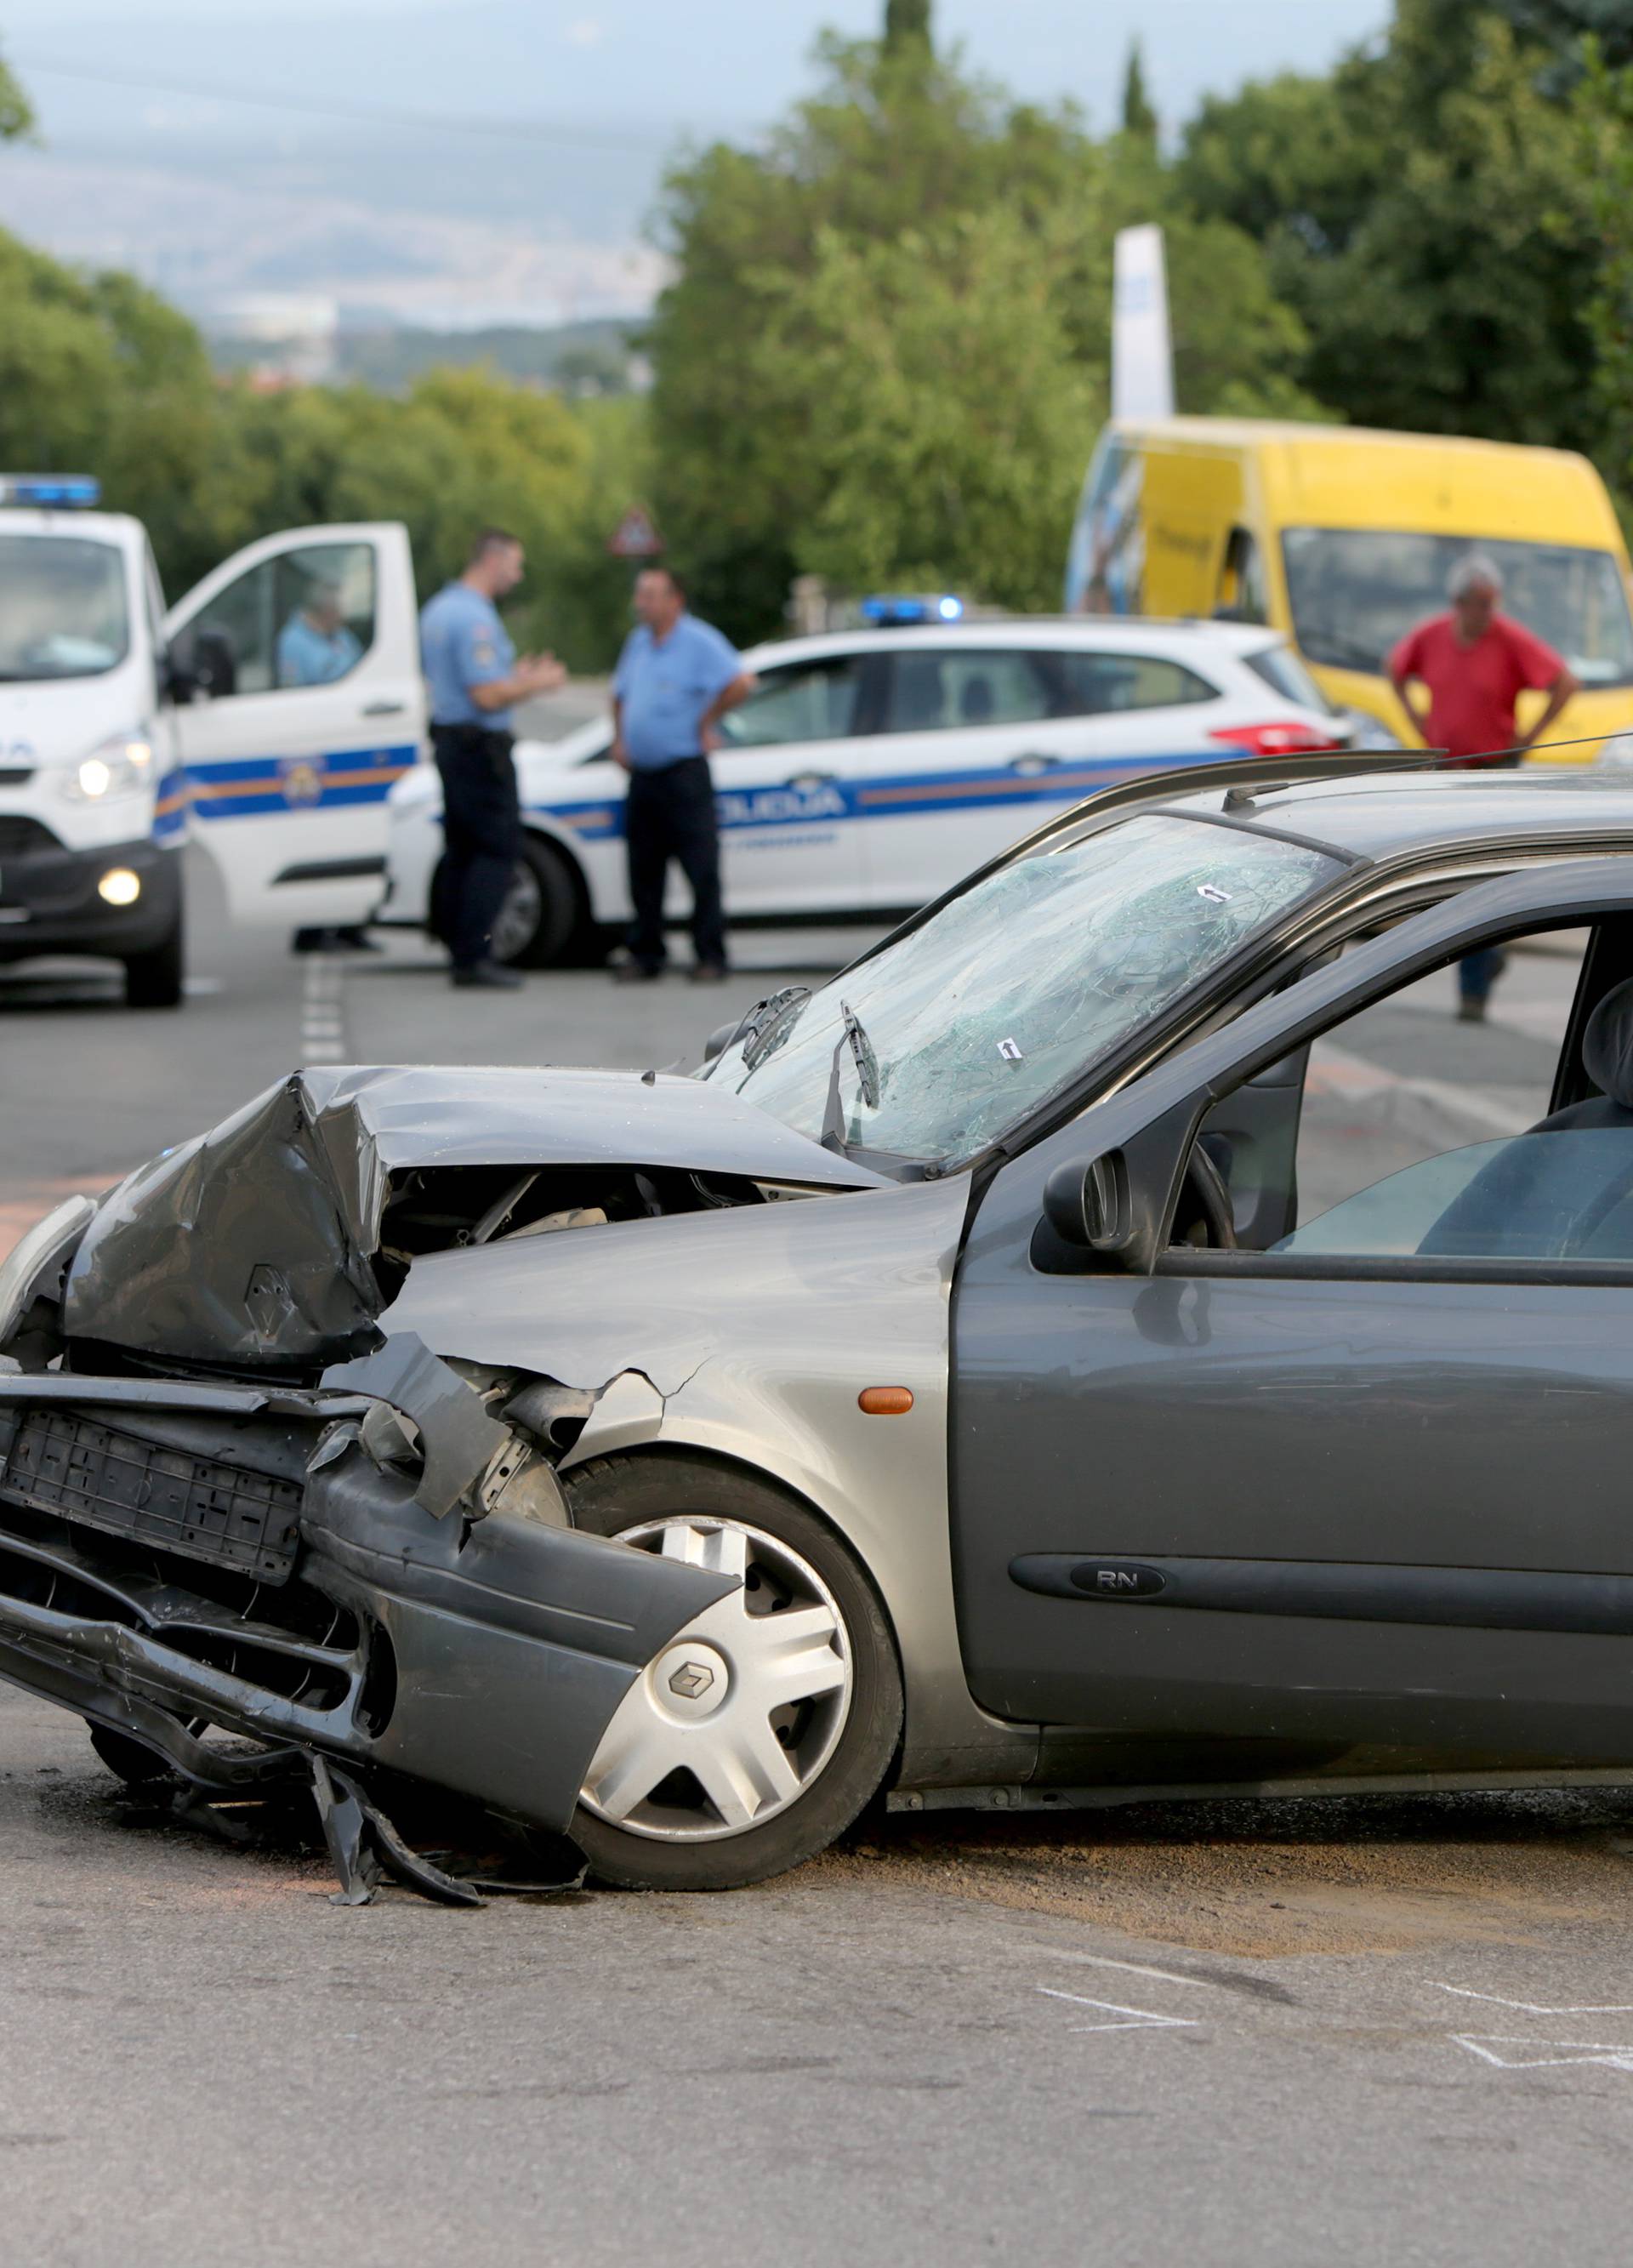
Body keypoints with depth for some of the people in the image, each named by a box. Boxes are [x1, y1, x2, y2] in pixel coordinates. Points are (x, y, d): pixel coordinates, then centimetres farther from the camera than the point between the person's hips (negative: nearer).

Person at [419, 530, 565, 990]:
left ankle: (460, 956, 10)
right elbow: (487, 696, -22)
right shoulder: (475, 618, -18)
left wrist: (515, 676, 20)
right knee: (498, 849, -9)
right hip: (481, 745, -10)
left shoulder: (438, 609, 14)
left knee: (463, 850, 11)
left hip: (448, 740, 10)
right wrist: (533, 684, -7)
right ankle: (475, 952, -14)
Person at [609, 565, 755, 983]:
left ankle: (710, 958, -5)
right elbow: (621, 695, 29)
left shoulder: (699, 642, -8)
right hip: (642, 773, 7)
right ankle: (645, 955, 14)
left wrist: (707, 723, -11)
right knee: (644, 871, 8)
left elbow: (740, 683, -19)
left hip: (683, 772, -7)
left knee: (702, 869, -7)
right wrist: (619, 740, 16)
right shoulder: (638, 642, 15)